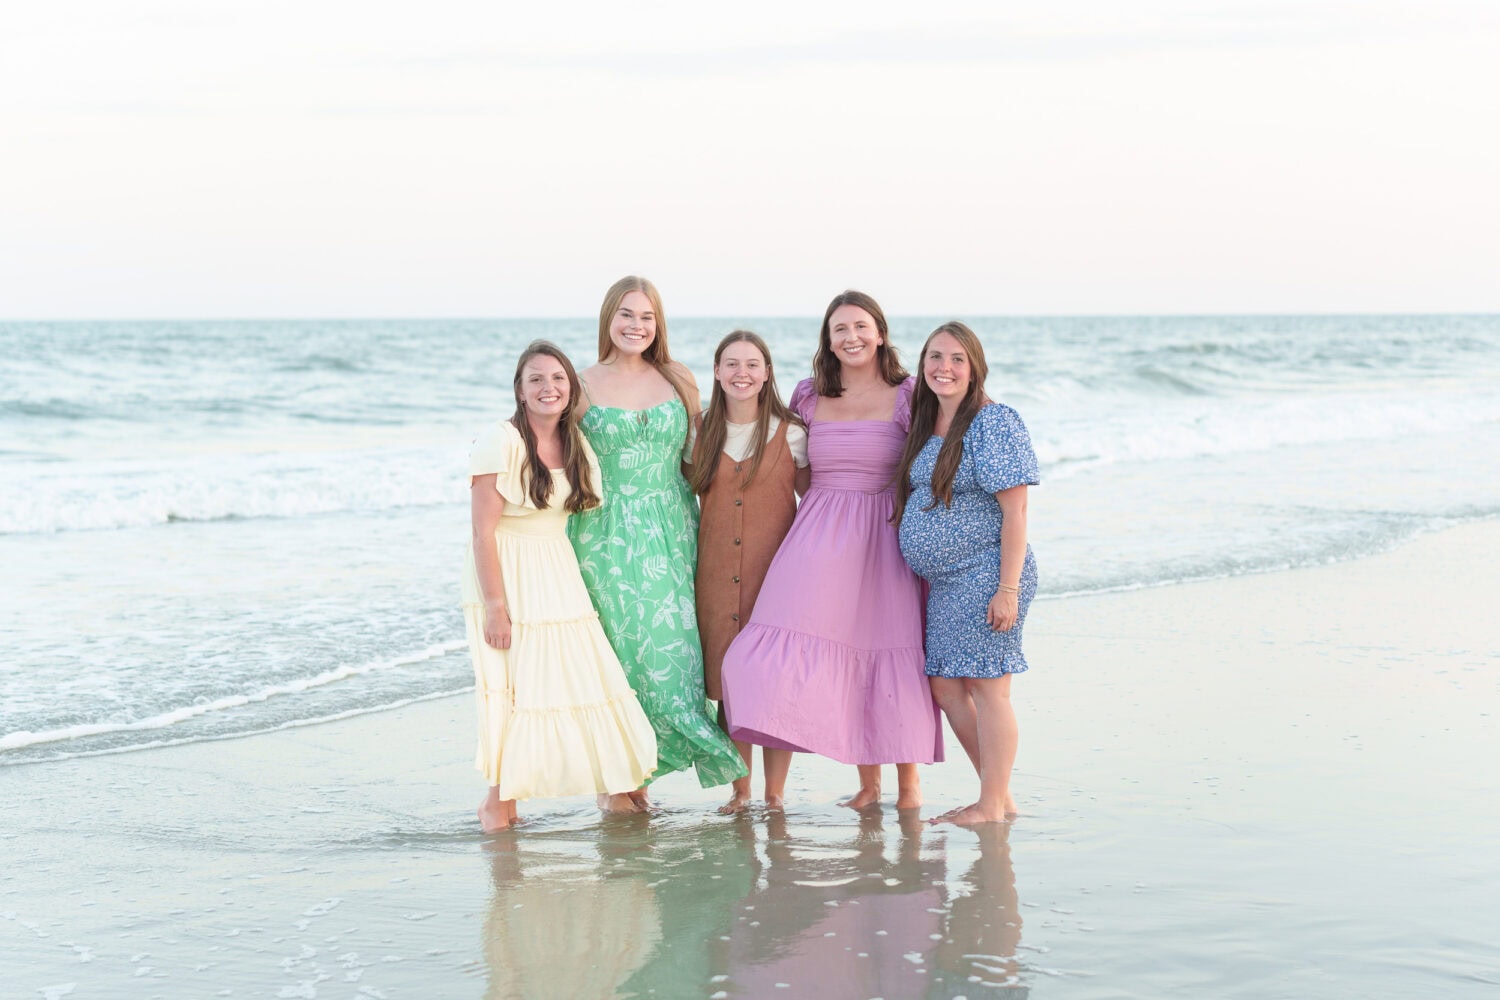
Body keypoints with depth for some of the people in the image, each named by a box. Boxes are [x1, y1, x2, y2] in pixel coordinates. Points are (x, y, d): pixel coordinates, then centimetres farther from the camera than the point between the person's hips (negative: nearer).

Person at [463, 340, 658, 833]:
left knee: (589, 676, 3)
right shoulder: (501, 442, -14)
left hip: (559, 576, 6)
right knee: (513, 686, -5)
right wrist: (495, 604, -19)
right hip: (506, 575, -6)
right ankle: (499, 800, 7)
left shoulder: (576, 444, 7)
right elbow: (483, 530, -16)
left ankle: (616, 785, 15)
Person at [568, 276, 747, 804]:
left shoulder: (679, 382, 8)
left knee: (669, 648, -2)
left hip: (670, 535, 2)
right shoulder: (584, 386, 1)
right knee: (618, 649, -2)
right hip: (607, 537, -2)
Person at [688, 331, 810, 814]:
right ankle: (739, 791, 15)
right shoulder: (702, 434, 7)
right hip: (717, 575, 2)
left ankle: (775, 793, 8)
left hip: (778, 571, -2)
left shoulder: (791, 433, 1)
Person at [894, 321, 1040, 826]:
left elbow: (1014, 508, -15)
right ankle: (1000, 796, 19)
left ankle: (993, 805, 5)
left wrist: (1008, 588, -19)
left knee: (986, 685, -4)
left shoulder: (993, 422, -11)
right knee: (945, 687, 8)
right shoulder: (925, 425, 13)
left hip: (985, 574, -8)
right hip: (944, 579, 9)